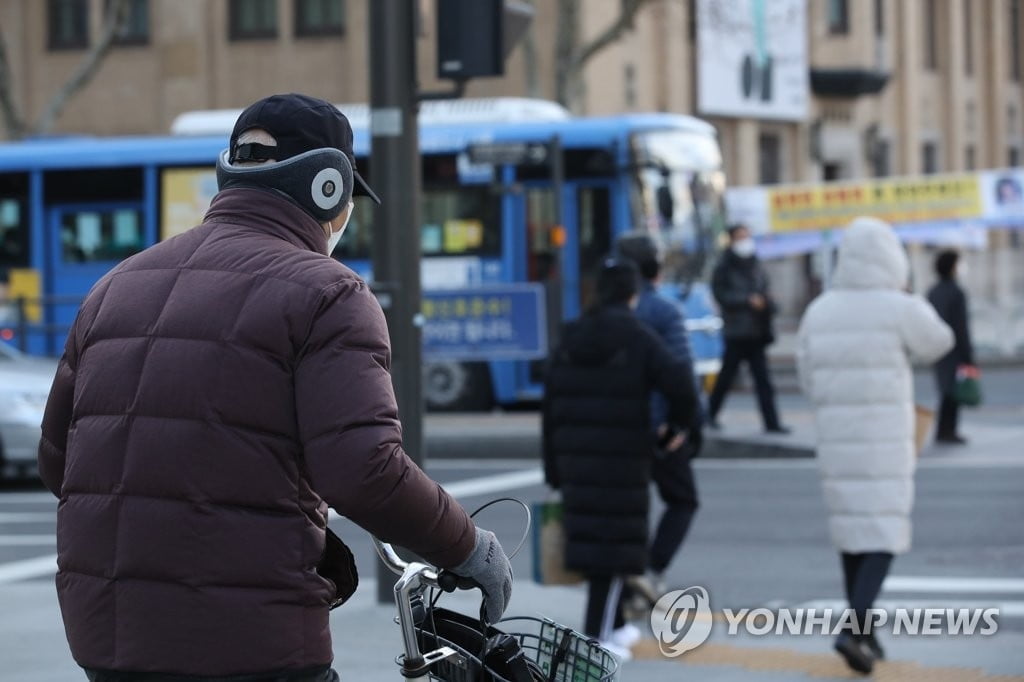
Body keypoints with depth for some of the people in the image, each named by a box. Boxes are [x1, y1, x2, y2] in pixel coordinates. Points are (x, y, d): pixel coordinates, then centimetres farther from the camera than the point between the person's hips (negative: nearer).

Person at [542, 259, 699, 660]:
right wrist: (681, 420, 4)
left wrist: (554, 470, 14)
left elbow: (551, 407, 9)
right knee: (615, 541, -1)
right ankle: (597, 635, -4)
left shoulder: (571, 340, 9)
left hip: (576, 458, 6)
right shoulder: (637, 338, -8)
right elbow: (678, 383, -19)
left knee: (592, 535, 15)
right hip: (622, 459, -6)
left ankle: (614, 622, 25)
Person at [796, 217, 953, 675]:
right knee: (884, 534, -3)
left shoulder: (820, 311, 3)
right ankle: (855, 628, -19)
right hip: (885, 442, -5)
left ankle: (864, 633, 20)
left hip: (835, 436, 5)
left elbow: (809, 379, 7)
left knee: (852, 531, 14)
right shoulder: (898, 309, -11)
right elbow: (937, 344, 7)